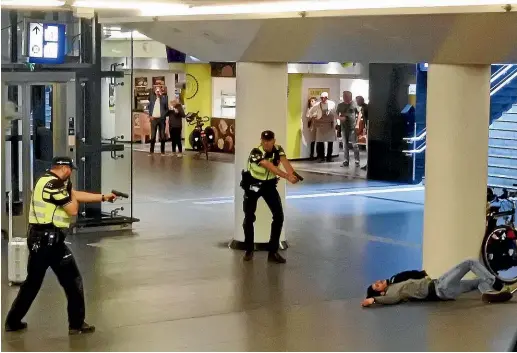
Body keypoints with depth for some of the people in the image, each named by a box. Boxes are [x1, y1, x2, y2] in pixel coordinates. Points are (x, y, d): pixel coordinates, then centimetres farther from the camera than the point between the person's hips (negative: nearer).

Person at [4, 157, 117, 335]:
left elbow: (77, 195, 20)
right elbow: (72, 210, -13)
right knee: (72, 280, 1)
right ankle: (77, 324, 5)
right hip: (48, 238, -10)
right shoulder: (53, 184, -16)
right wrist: (69, 190, 4)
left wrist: (104, 197, 20)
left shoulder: (50, 181, 15)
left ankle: (13, 321, 20)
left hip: (38, 238, 10)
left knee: (33, 281, 17)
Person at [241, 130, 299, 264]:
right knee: (249, 217, -5)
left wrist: (292, 174, -54)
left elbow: (284, 162, -33)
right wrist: (287, 177, -56)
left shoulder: (278, 150, -13)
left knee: (279, 216, -6)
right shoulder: (256, 153, -29)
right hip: (253, 185, -4)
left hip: (269, 184, 4)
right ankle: (249, 250, 16)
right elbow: (270, 167, -43)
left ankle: (273, 251, 1)